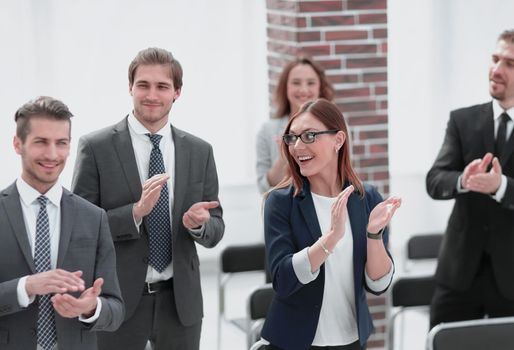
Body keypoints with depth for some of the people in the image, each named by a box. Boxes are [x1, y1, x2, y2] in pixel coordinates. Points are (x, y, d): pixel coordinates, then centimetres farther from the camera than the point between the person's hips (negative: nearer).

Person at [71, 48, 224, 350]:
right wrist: (135, 212, -22)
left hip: (180, 301, 3)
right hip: (118, 300, -3)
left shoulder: (200, 151, 5)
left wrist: (199, 223, -15)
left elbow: (215, 229, 8)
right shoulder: (96, 148, -5)